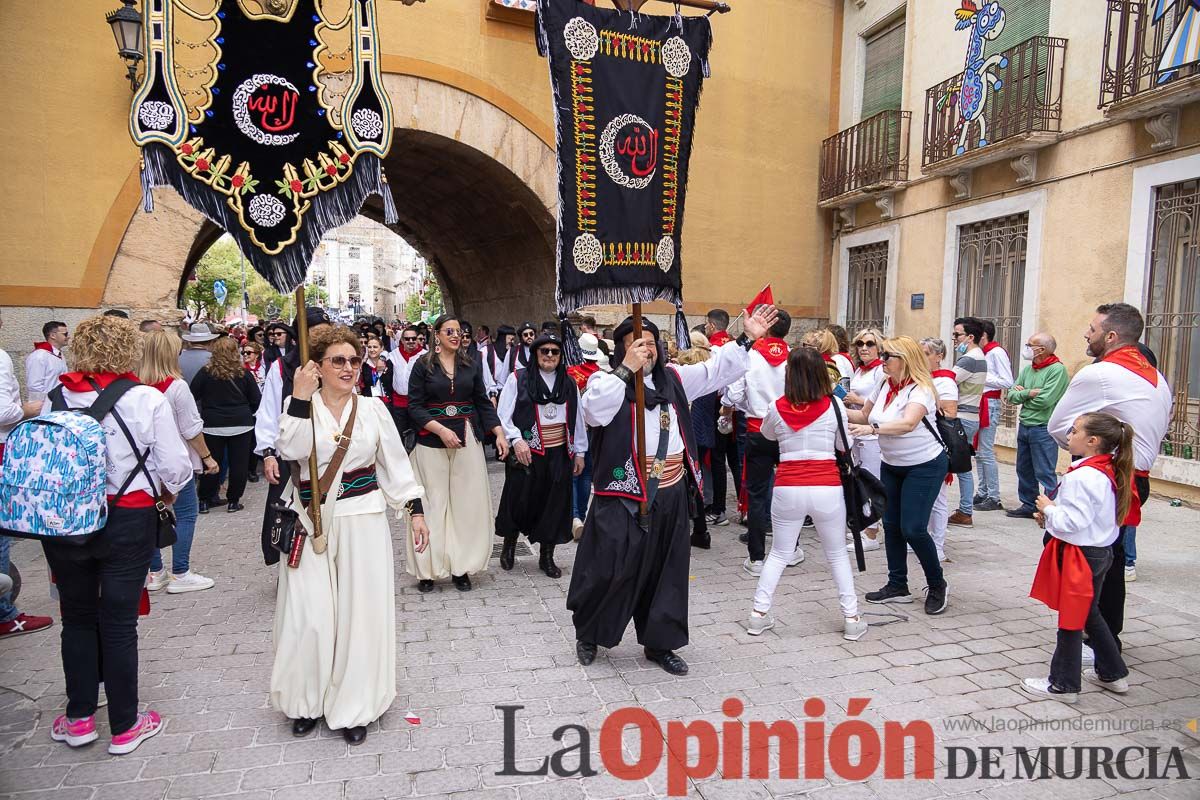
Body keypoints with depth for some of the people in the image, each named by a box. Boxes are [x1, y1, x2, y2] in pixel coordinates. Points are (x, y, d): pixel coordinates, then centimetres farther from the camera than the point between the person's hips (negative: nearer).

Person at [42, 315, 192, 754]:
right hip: (127, 521, -3)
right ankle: (124, 726, 21)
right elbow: (175, 466, -12)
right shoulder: (148, 400, -15)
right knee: (119, 623, 8)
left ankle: (79, 718, 31)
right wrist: (166, 492, 10)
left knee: (77, 618, 19)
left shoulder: (55, 399, -5)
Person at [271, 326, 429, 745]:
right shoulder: (299, 404, 0)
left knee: (360, 612, 5)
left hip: (363, 521, 1)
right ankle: (307, 700, 26)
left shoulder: (373, 408, 4)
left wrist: (414, 510, 3)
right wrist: (300, 398, -23)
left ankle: (352, 707, 21)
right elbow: (291, 450, -19)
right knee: (307, 615, 2)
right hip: (311, 522, -1)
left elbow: (395, 462, 6)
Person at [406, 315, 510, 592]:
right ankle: (428, 569, 10)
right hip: (431, 443, -3)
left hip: (467, 440, 3)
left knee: (467, 503, 2)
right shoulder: (423, 366, -1)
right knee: (433, 503, 0)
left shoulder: (471, 366, 8)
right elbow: (414, 406, -5)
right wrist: (440, 429, -17)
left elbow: (483, 402, 10)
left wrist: (499, 433, -1)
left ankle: (461, 567, 11)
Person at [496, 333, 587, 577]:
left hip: (559, 453, 3)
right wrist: (516, 440, -15)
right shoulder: (518, 379, -3)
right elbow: (503, 415, -3)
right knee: (520, 500, 5)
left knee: (554, 503, 7)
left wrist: (579, 451, 12)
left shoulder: (569, 383, 9)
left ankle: (546, 556, 22)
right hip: (526, 452, -3)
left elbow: (577, 419, 13)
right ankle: (509, 546, 31)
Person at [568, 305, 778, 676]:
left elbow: (716, 370, 15)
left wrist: (747, 339, 5)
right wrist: (626, 370, -27)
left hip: (671, 494, 6)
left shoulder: (673, 378, 11)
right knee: (609, 570, 0)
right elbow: (593, 411, -26)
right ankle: (588, 635, 25)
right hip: (624, 496, -5)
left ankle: (659, 643, 29)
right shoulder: (608, 381, -6)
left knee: (666, 572, 13)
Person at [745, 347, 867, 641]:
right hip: (827, 488, 0)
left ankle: (759, 613, 16)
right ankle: (851, 618, 20)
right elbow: (845, 446, 8)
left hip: (787, 488, 1)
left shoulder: (777, 408, -3)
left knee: (779, 553, 16)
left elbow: (767, 435, 18)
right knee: (838, 554, 17)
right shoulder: (834, 405, -5)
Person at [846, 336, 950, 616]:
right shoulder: (884, 385, 1)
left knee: (913, 529, -10)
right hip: (891, 465, 7)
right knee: (891, 525, 8)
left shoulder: (920, 389, -21)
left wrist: (872, 429, -50)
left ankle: (937, 586, 13)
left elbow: (908, 424, -38)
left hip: (925, 466, -7)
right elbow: (864, 416, 9)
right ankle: (897, 586, 20)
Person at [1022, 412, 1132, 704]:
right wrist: (1052, 514, 7)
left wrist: (1048, 508, -12)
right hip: (1101, 551, 10)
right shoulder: (1108, 472, 6)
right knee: (1089, 613, 24)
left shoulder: (1082, 477, -25)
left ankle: (1063, 684, 15)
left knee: (1070, 619, 3)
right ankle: (1112, 673, 36)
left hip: (1079, 556, -10)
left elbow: (1071, 522, -27)